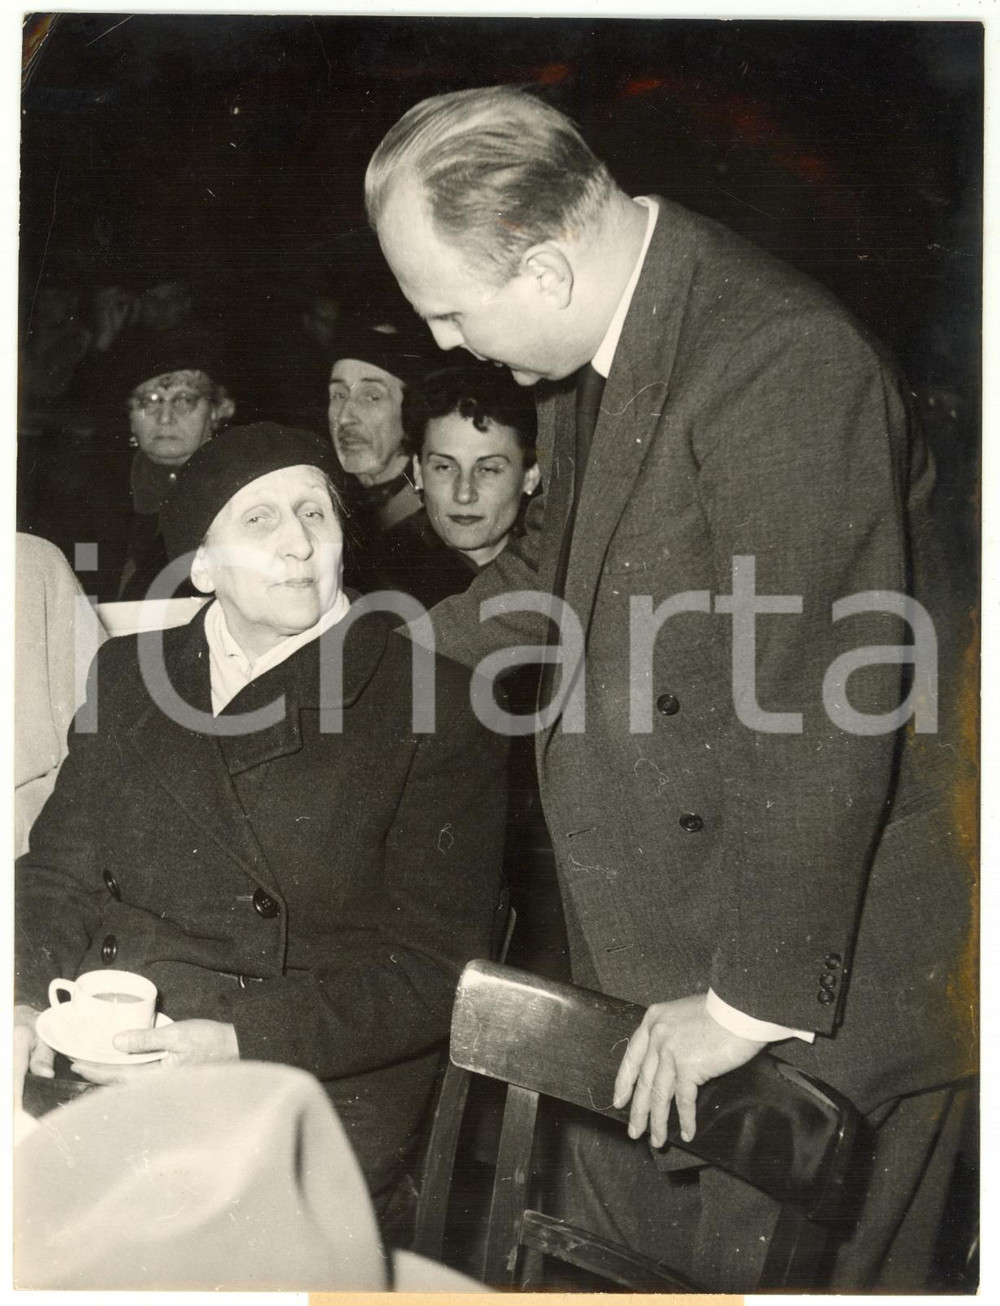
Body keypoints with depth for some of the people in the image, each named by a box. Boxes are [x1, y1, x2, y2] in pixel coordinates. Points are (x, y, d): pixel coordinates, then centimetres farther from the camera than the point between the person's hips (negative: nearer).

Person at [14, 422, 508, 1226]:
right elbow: (60, 874, 15)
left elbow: (431, 969, -5)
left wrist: (240, 1042, -17)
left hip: (320, 1089, -4)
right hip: (100, 1057, 4)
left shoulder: (438, 707, -1)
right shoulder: (131, 673, 15)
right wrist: (24, 1000, -6)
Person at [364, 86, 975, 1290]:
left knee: (767, 1266, 9)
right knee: (612, 1245, 20)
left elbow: (821, 718, -27)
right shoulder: (594, 340, 3)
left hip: (806, 963, -8)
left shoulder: (782, 365, -27)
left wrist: (753, 997, -20)